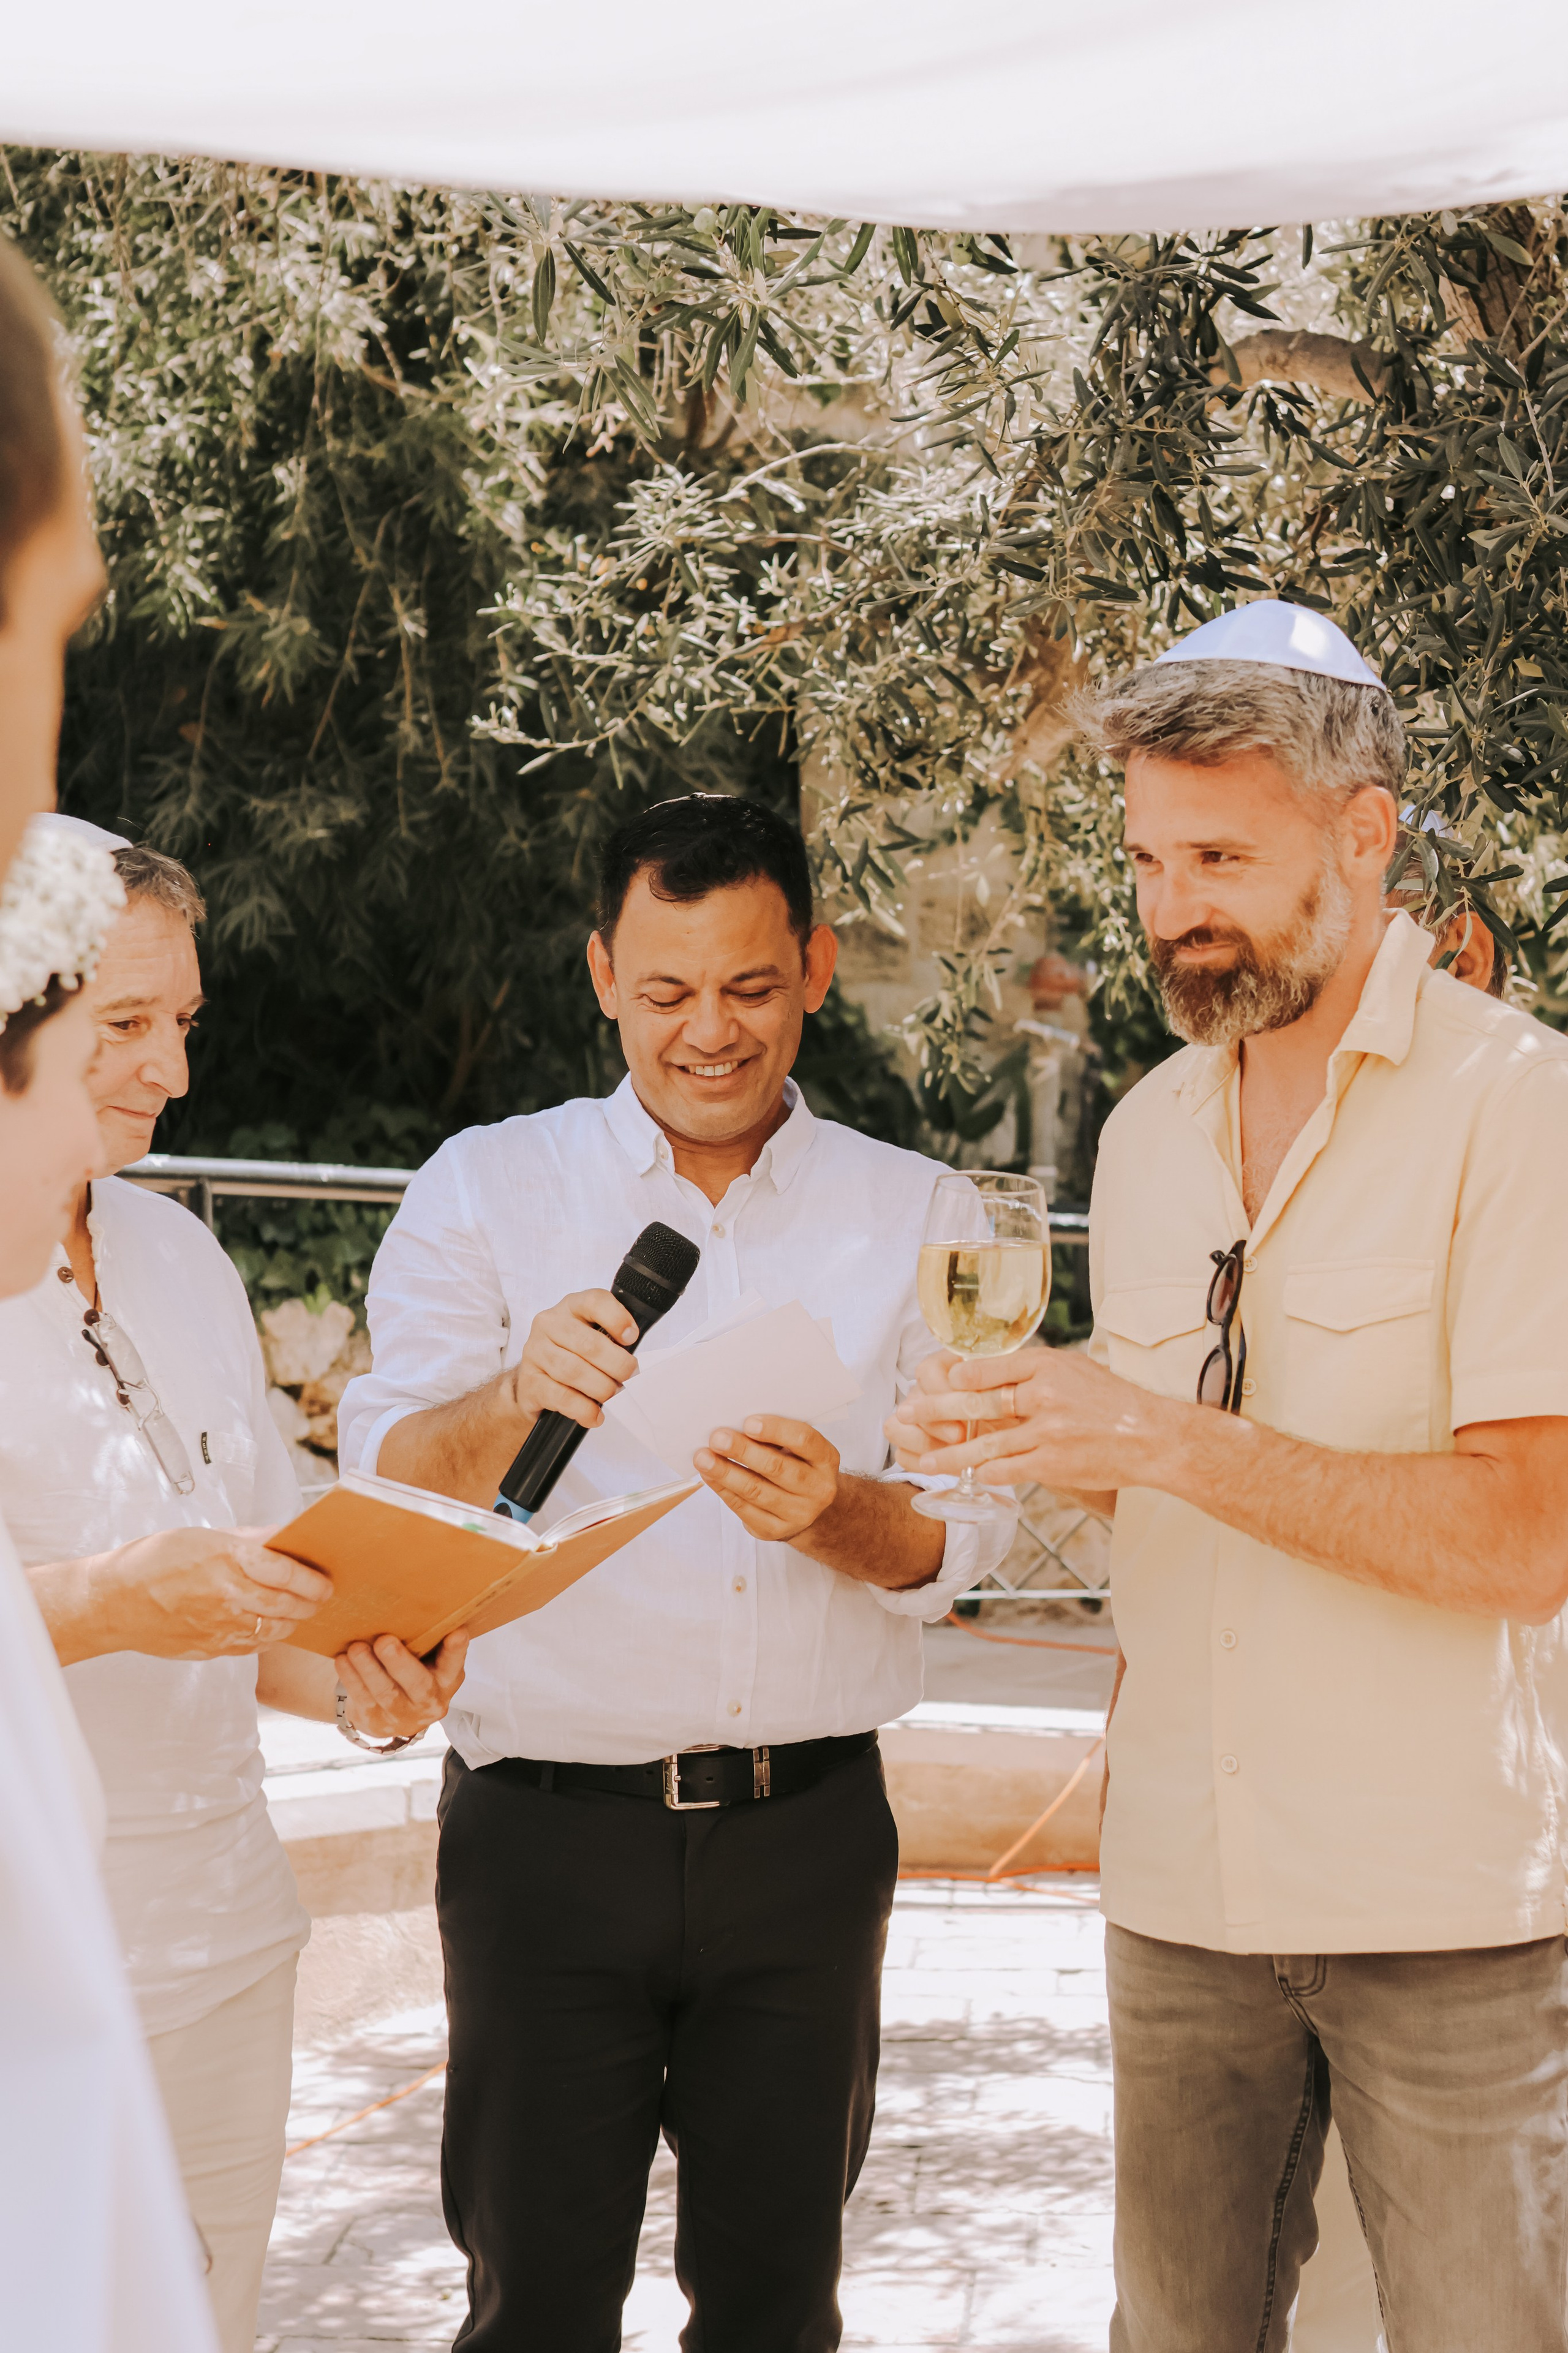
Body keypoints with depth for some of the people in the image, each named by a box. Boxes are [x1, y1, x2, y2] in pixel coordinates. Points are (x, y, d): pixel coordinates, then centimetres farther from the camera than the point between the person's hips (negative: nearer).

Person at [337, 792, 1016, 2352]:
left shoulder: (908, 1215, 6)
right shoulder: (484, 1189, 3)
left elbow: (961, 1534, 0)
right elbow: (383, 1491, -5)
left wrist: (834, 1515, -22)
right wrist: (514, 1397, -26)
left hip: (808, 1828, 2)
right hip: (549, 1826, -1)